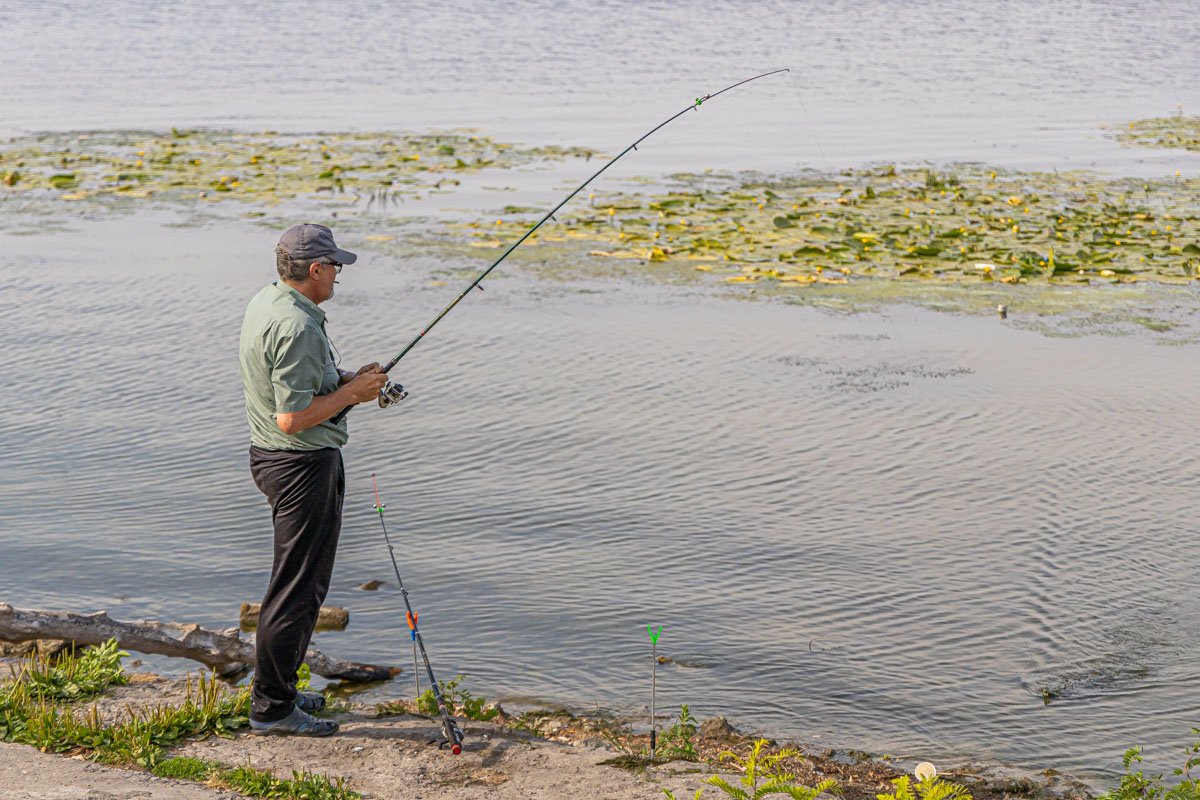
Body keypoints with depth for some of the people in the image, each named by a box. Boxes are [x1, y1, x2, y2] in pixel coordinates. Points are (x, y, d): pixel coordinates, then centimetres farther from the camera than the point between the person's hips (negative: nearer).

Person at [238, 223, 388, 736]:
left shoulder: (265, 303, 9)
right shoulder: (296, 327, -24)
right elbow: (293, 418, -26)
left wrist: (345, 382, 9)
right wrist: (350, 392, -14)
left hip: (271, 457, 11)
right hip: (303, 463, -11)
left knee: (298, 580, 20)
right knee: (298, 587, -4)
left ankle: (277, 690, 29)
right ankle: (272, 708, 3)